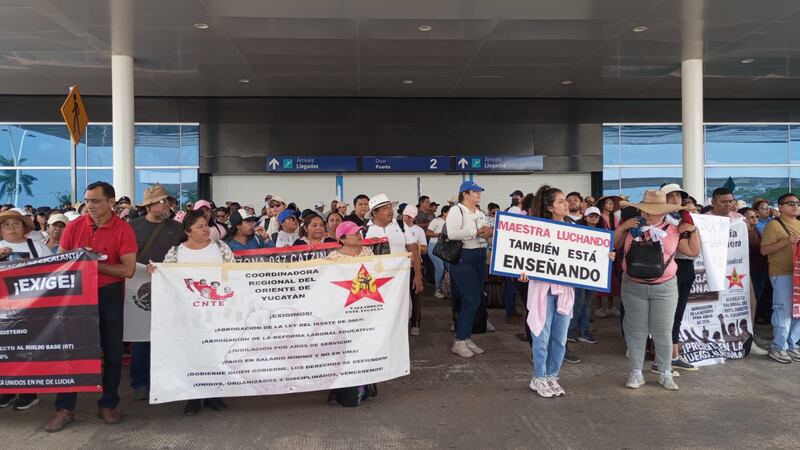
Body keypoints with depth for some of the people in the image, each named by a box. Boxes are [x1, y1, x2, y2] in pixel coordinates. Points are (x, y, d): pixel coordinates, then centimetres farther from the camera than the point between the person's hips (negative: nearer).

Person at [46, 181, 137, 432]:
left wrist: (95, 263, -23)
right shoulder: (74, 226, -1)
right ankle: (65, 408, 17)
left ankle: (108, 405, 23)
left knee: (112, 350, 8)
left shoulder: (123, 230, -11)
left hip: (110, 295, -2)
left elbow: (128, 270, -17)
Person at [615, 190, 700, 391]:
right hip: (633, 287, 0)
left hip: (664, 288, 0)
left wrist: (693, 230, -4)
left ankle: (665, 373, 19)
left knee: (663, 332, 6)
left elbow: (693, 251, 8)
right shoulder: (631, 227, 0)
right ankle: (636, 372, 16)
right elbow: (612, 246, 0)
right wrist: (621, 227, -12)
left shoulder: (674, 230, 1)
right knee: (636, 330, 7)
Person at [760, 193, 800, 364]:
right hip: (782, 274, -7)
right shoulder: (774, 225, -6)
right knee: (784, 310, -5)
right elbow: (764, 250, -12)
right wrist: (786, 241, -21)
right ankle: (778, 347, 5)